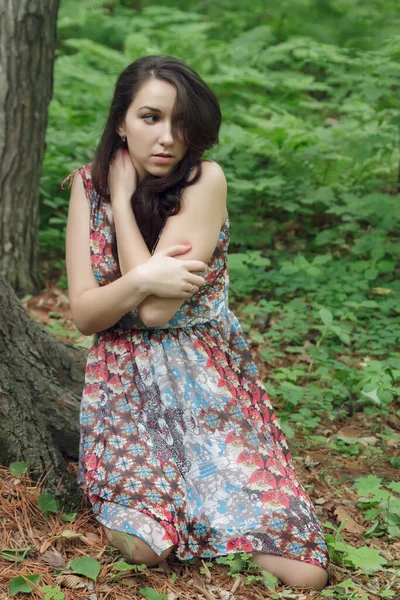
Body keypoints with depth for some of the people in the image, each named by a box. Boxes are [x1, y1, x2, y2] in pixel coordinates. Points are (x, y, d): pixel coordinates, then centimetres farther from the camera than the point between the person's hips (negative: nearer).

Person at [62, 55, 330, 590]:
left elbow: (157, 310, -21)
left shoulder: (205, 181, -14)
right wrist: (144, 278, -26)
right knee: (145, 545, -21)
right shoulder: (90, 185, -3)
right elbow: (84, 314, -6)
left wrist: (123, 198, -16)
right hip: (124, 381, 2)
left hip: (207, 381, -1)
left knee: (303, 571, -10)